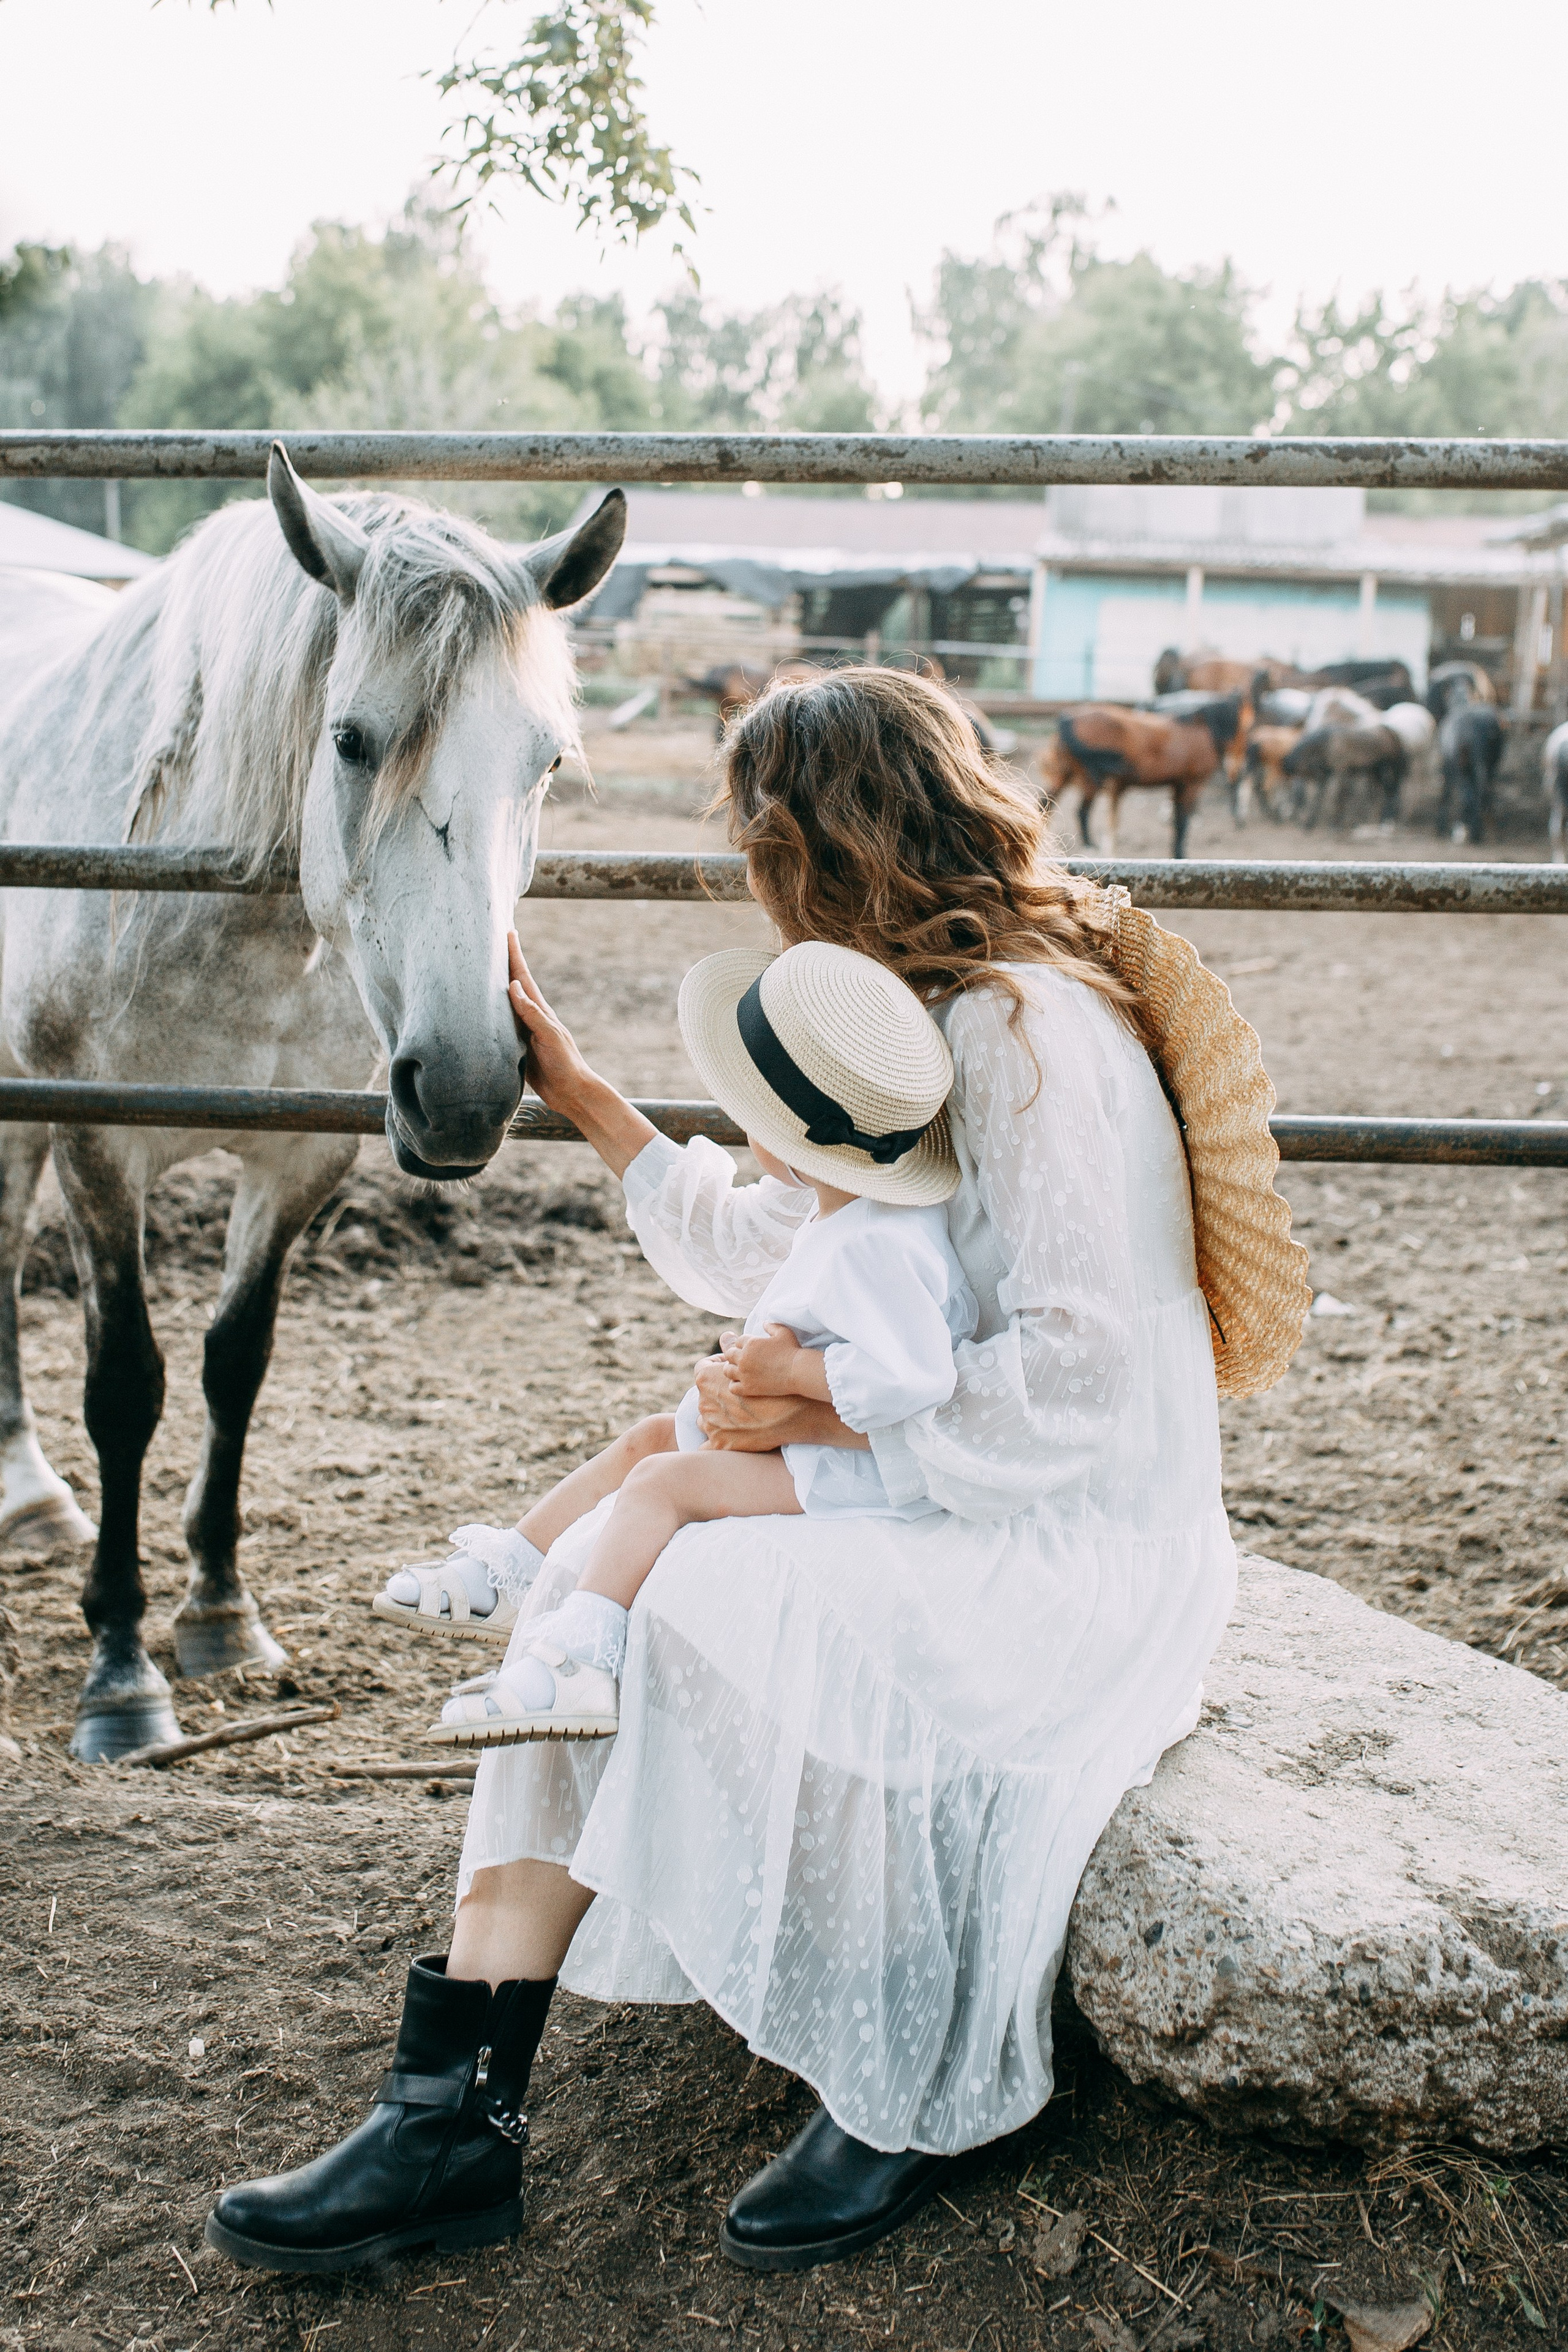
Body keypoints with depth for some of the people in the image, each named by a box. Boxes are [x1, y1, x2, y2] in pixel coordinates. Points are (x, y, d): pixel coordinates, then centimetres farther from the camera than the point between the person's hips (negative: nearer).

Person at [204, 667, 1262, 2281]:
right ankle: (458, 2110, -13)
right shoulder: (922, 1017, 14)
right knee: (589, 1583, -9)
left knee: (719, 1608, -29)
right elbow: (756, 1246, 24)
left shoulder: (1024, 1028, -18)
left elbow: (1080, 1375, -24)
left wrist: (825, 1413, -20)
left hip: (1088, 1545, -9)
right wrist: (564, 1076, 26)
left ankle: (911, 2093, -8)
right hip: (934, 1502, 9)